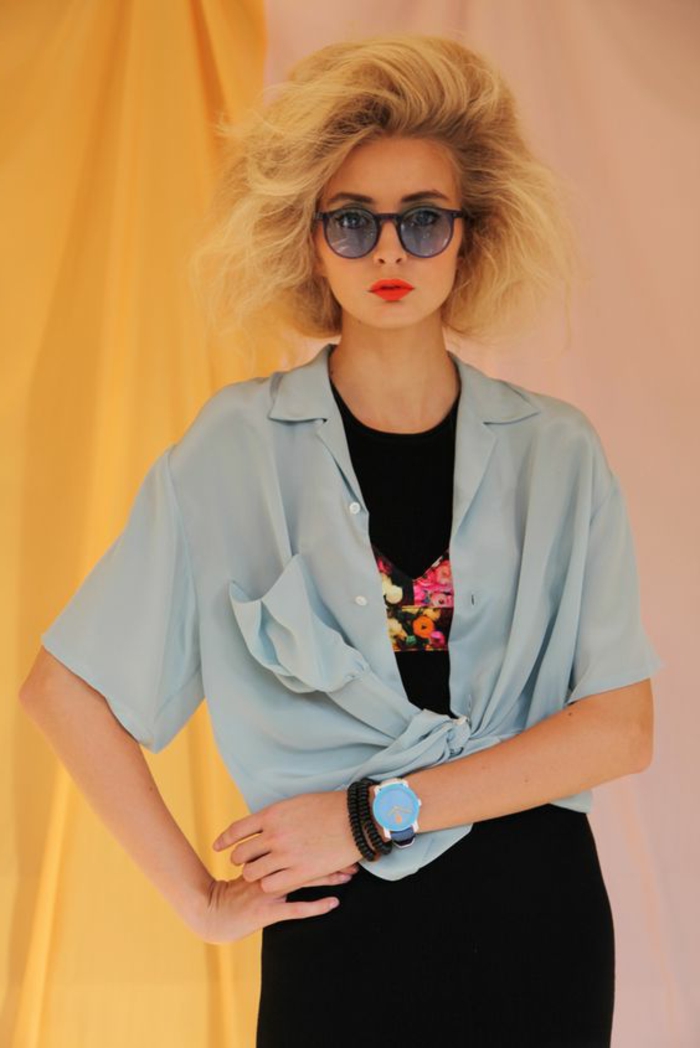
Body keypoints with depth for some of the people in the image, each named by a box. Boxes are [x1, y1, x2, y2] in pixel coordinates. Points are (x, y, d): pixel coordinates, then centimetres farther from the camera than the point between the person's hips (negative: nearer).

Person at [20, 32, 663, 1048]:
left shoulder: (557, 452, -1)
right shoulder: (235, 449, -5)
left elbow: (620, 727, -7)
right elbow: (65, 687, -3)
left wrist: (377, 811, -14)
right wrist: (199, 897, -5)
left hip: (537, 921, 2)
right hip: (339, 926, -1)